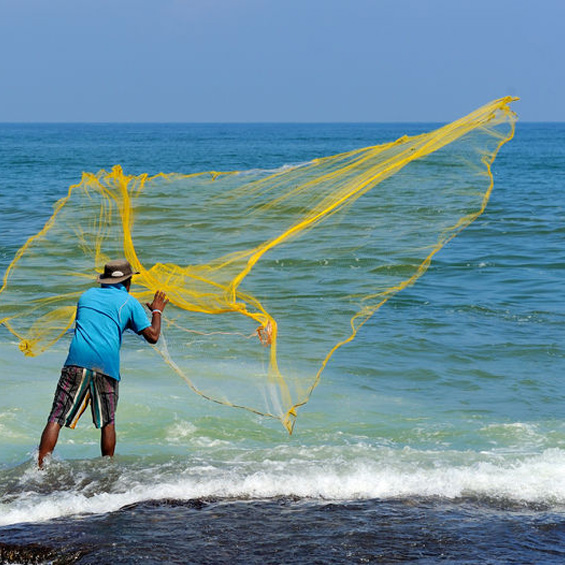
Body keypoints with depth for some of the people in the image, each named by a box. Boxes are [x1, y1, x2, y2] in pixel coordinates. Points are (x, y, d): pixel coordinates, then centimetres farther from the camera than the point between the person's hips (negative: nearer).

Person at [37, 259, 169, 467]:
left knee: (56, 419, -3)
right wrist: (157, 311, 23)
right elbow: (152, 336, 5)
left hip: (77, 361, 2)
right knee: (107, 422, 14)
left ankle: (40, 467, -12)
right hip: (106, 366, -2)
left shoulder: (87, 295, 23)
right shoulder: (129, 302, 11)